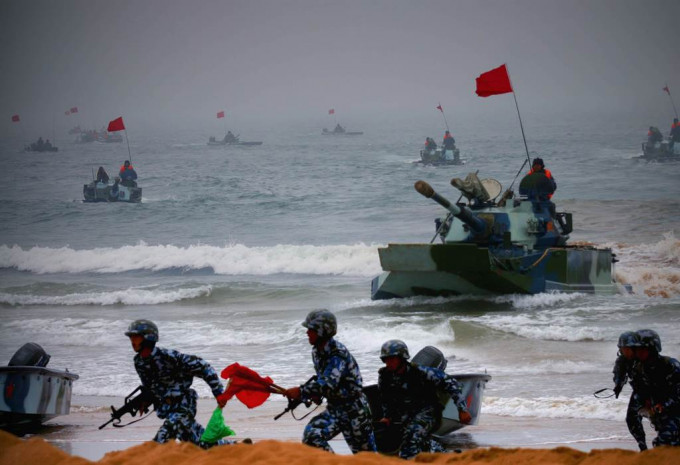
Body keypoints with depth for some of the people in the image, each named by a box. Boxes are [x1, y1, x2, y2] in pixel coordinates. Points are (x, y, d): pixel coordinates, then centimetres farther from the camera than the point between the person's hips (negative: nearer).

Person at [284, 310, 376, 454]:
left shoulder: (338, 353, -23)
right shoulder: (316, 352, 4)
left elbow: (329, 383, -34)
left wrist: (301, 392, -37)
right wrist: (316, 393, -4)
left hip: (354, 409, -8)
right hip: (334, 408, 8)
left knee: (365, 455, 0)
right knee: (311, 437, -13)